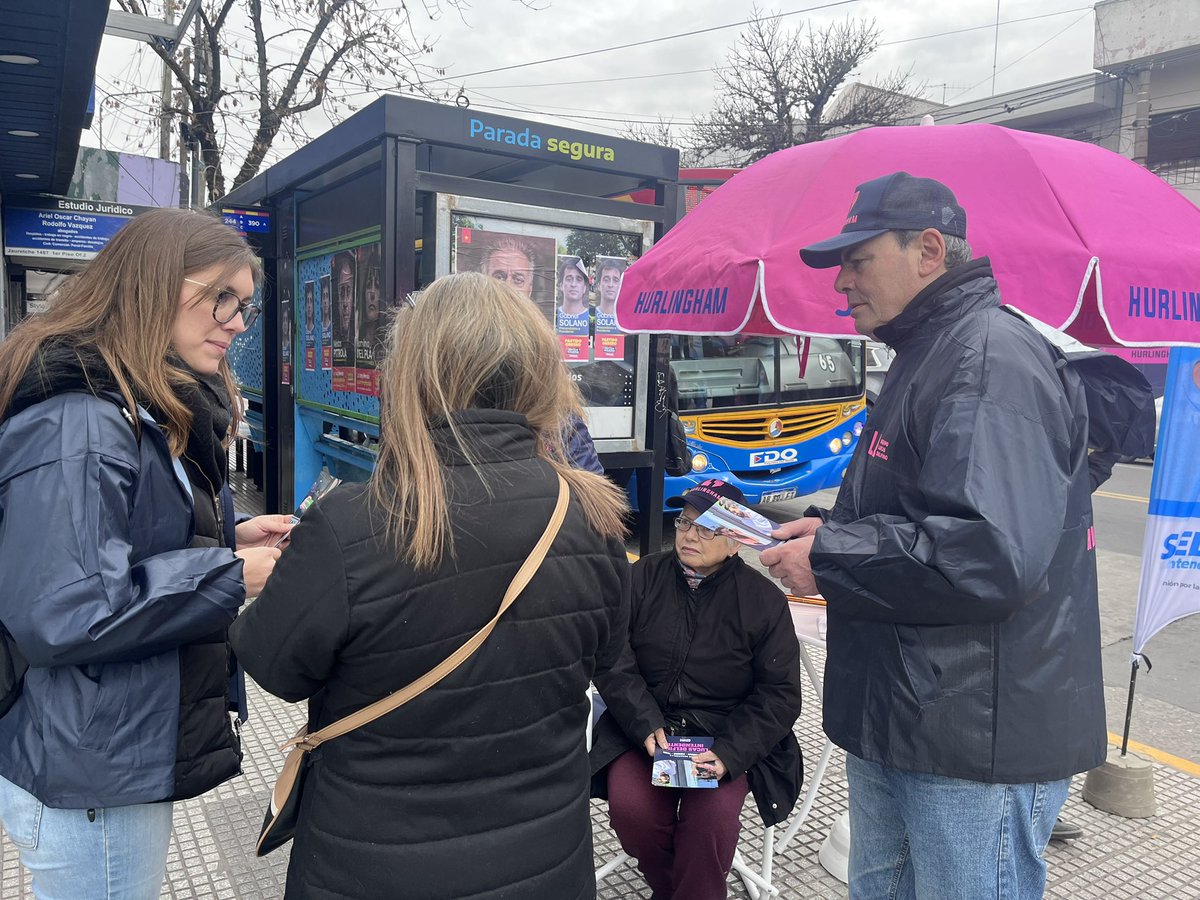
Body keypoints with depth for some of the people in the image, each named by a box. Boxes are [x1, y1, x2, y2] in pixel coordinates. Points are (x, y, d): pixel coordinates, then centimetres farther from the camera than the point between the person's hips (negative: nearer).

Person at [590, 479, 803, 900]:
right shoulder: (643, 577, 1)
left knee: (712, 818, -26)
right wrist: (644, 723, -16)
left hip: (727, 737, -1)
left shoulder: (764, 599, -2)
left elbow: (779, 693, -2)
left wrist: (729, 754, -15)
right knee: (631, 807, -23)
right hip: (642, 728, 1)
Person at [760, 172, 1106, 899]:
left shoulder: (992, 357, -19)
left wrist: (827, 560, -20)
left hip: (976, 743, -10)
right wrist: (831, 528, 5)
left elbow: (989, 551, -31)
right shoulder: (931, 355, 14)